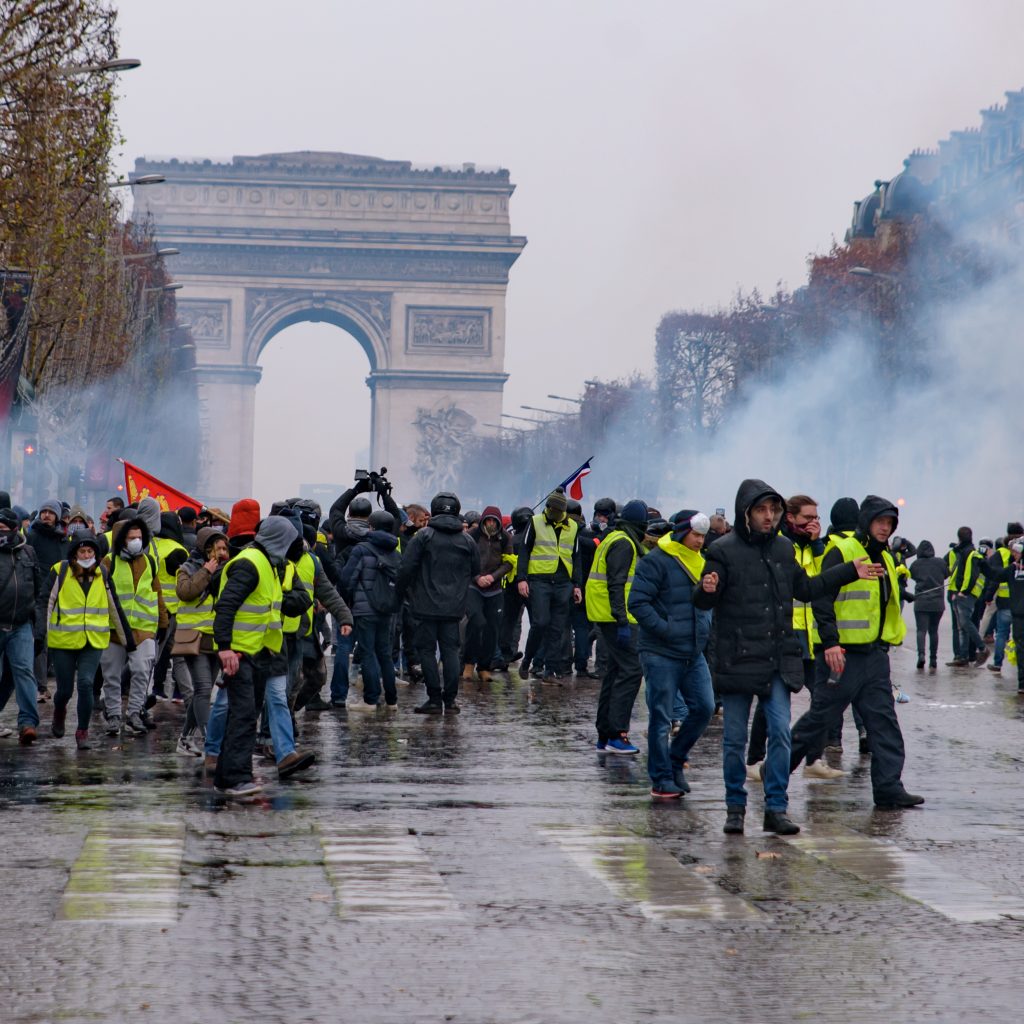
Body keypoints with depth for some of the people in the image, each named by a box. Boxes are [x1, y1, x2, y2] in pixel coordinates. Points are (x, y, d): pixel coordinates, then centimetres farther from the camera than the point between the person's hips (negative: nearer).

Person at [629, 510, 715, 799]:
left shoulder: (699, 563, 15)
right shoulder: (656, 561, -11)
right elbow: (637, 602, -17)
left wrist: (705, 624, 12)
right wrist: (663, 628, -21)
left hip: (694, 654, 8)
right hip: (661, 654, -7)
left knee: (704, 708, 4)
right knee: (662, 716, -2)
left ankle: (675, 759, 23)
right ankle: (662, 778, 5)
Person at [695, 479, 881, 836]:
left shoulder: (783, 548, 10)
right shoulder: (724, 551, -7)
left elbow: (805, 588, 24)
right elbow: (703, 602, -9)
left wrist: (850, 572, 24)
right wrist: (706, 590, -33)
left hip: (779, 659, 4)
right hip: (738, 658, -4)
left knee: (780, 733, -2)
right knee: (735, 739, 3)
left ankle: (776, 809, 5)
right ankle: (735, 808, 16)